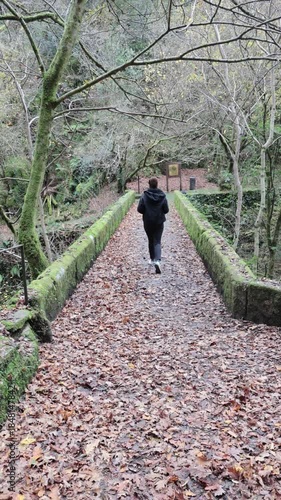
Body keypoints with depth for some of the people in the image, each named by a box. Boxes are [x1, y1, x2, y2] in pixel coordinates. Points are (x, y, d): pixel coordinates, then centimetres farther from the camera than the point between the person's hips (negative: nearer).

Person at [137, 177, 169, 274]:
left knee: (151, 240, 17)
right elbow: (166, 210, -3)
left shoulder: (144, 196, -11)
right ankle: (157, 260, -21)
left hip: (148, 222, 0)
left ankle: (153, 259, 29)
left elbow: (140, 209, -10)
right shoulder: (162, 196, -7)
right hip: (159, 222, 0)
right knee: (157, 241, 0)